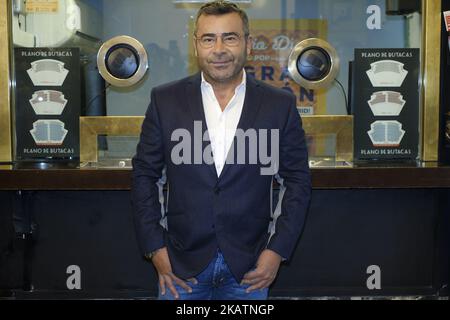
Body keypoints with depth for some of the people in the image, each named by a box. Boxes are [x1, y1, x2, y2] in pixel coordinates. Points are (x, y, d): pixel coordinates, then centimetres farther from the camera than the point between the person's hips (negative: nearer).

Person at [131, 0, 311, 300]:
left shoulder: (280, 105, -4)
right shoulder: (165, 101, -2)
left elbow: (298, 180, 2)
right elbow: (145, 175, 3)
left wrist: (277, 250, -4)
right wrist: (155, 248, -2)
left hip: (249, 265, 0)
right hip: (182, 263, 0)